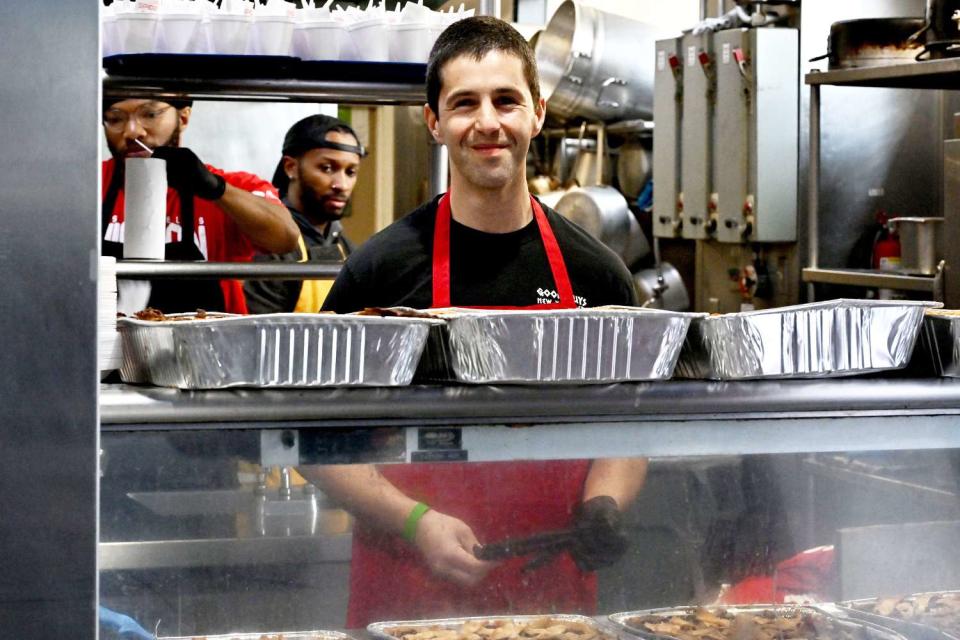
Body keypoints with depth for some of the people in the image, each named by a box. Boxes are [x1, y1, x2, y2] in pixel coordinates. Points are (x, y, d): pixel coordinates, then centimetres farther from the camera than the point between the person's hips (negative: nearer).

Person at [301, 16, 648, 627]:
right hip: (409, 590, -2)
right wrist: (415, 522, -15)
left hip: (555, 587, 2)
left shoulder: (595, 272, 3)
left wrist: (603, 508, -7)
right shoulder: (382, 266, -5)